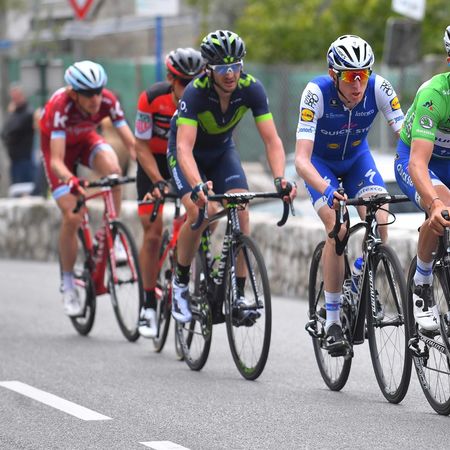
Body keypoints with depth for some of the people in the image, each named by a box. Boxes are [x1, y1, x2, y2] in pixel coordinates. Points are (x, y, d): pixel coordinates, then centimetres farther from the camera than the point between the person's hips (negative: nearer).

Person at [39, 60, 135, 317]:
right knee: (72, 217, -14)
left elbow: (131, 142, -28)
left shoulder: (108, 101, -29)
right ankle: (68, 285, 3)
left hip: (86, 139, 3)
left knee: (112, 168, -33)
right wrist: (71, 181, -64)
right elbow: (56, 161, -44)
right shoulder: (61, 107, -38)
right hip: (59, 145, -3)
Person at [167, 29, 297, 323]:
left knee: (242, 212, -18)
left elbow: (272, 139, -28)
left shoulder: (251, 89, -26)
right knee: (198, 213, -25)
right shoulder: (195, 93, -35)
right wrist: (197, 186, -61)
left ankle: (238, 294, -10)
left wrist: (280, 179, -45)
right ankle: (181, 283, -3)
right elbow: (184, 147, -43)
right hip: (189, 152, -3)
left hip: (222, 150, 3)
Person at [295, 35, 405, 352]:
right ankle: (332, 320, -13)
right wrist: (327, 191, -57)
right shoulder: (317, 93, -34)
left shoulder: (379, 88, -27)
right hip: (321, 161, -3)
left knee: (379, 222, -20)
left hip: (357, 158, 3)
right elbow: (302, 159, -39)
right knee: (338, 228, -24)